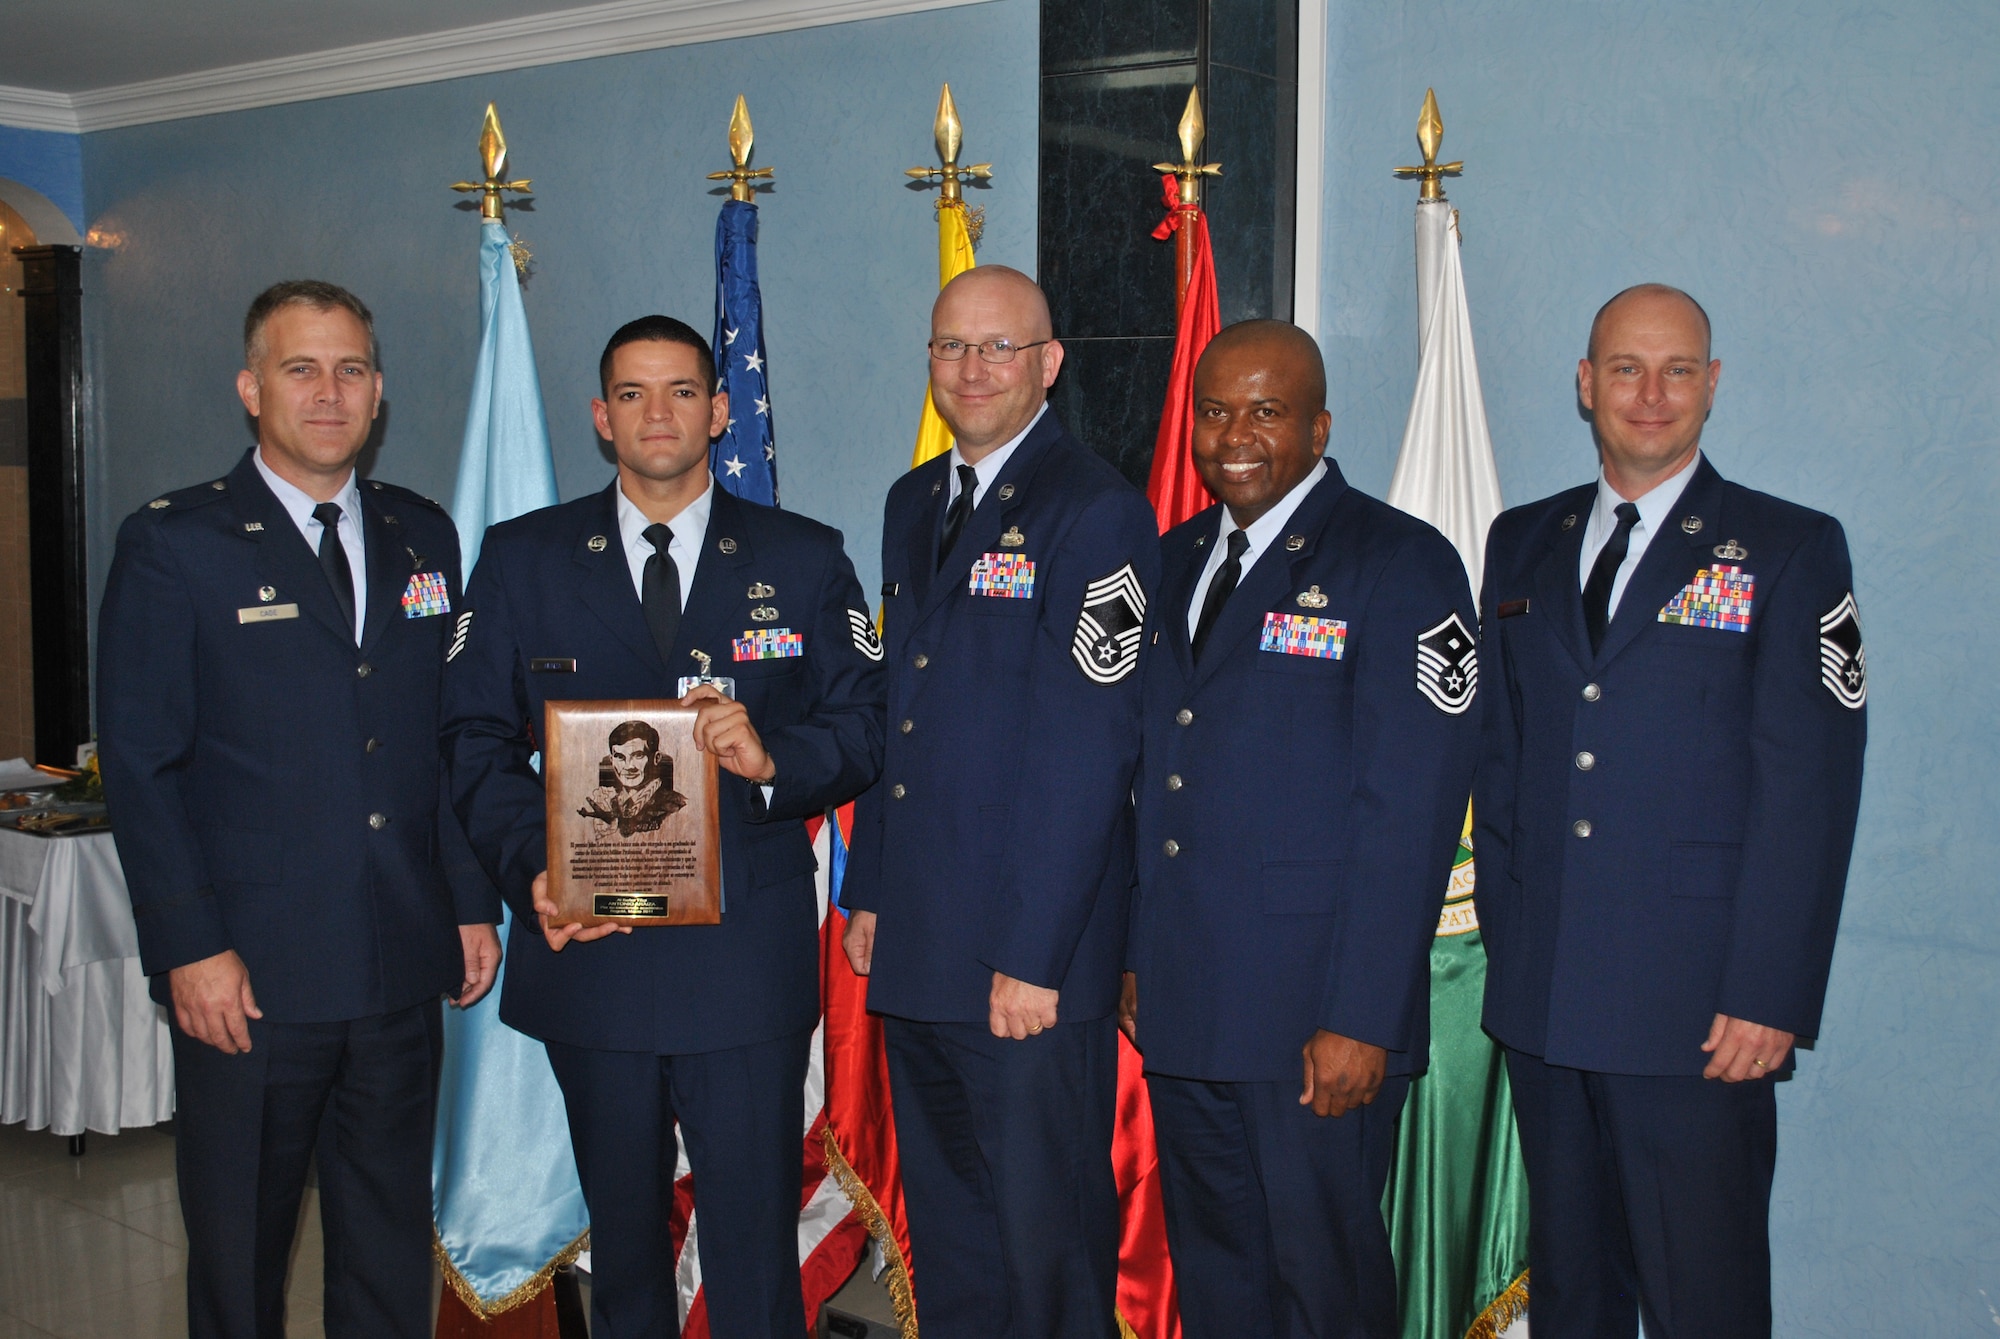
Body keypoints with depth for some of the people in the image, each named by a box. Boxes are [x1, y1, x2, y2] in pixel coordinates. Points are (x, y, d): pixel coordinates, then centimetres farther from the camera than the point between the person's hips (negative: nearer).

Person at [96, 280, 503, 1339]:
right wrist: (188, 946, -13)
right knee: (238, 1249, 11)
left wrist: (472, 901, 7)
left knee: (391, 1239, 15)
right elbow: (139, 764, -7)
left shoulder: (424, 537, 10)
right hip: (247, 974, -4)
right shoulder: (173, 545, -4)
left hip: (401, 969, 4)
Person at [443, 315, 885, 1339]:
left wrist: (774, 757, -17)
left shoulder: (803, 561, 6)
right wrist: (531, 864, -11)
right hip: (588, 945, 2)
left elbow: (863, 726, 3)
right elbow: (475, 738, 4)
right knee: (622, 1228, 16)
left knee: (756, 1235, 1)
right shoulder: (522, 558, 7)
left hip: (748, 955, -1)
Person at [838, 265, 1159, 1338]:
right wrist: (866, 890, 14)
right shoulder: (912, 503, 14)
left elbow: (1088, 753, -16)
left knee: (1047, 1230, 4)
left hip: (1031, 962, -7)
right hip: (912, 947, 7)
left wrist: (1032, 954, -18)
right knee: (943, 1223, 18)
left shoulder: (1097, 512, -11)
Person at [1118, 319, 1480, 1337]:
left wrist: (1362, 1020, -18)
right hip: (1179, 1005, 6)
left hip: (1315, 1021, -6)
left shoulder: (1400, 564, -9)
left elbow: (1412, 807, -14)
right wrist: (1133, 955, 11)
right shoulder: (1174, 560, 13)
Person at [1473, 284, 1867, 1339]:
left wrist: (1770, 994, -13)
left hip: (1698, 1006, -4)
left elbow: (1810, 786, -7)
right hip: (1539, 994, 4)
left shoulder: (1790, 550, -1)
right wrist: (1506, 934, 8)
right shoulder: (1520, 544, 12)